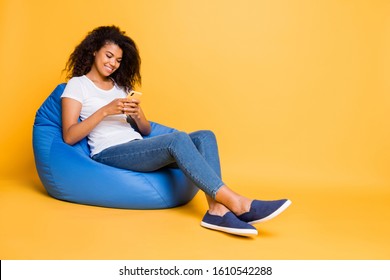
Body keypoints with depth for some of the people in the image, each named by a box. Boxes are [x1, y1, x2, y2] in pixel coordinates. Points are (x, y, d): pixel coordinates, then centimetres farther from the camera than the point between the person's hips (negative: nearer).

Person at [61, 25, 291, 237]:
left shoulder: (122, 86, 23)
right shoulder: (77, 85, 7)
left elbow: (146, 130, 18)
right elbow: (69, 137, -6)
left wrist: (136, 114, -4)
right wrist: (105, 110, -16)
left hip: (137, 149, 7)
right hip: (109, 154, -6)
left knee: (205, 137, -16)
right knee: (178, 139, -32)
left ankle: (217, 209, -34)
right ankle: (236, 203, -36)